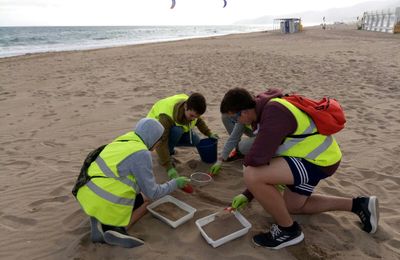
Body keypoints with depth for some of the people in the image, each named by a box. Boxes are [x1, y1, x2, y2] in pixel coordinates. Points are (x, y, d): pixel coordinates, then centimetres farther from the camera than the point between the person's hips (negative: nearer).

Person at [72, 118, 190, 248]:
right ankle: (118, 228, -4)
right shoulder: (142, 154, -15)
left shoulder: (124, 141, 12)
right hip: (104, 202, -8)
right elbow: (151, 193, -9)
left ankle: (101, 223, 6)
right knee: (147, 198, 14)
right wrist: (174, 183, 5)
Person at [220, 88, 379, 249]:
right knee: (291, 206, 27)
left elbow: (257, 158, -36)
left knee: (251, 176, -25)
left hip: (320, 161, -11)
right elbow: (265, 155, 11)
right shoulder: (266, 109, 6)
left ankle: (289, 230, -2)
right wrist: (247, 195, 13)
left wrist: (246, 163, -9)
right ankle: (357, 205, 29)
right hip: (315, 154, 11)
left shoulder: (274, 113, -27)